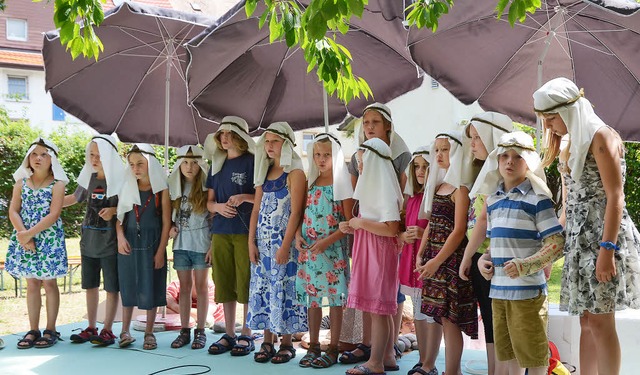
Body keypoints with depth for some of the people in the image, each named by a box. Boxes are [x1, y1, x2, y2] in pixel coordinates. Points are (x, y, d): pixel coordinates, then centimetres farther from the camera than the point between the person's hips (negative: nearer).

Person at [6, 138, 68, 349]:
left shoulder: (57, 184, -5)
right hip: (25, 238, 4)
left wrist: (30, 233, -18)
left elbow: (53, 215, -13)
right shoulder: (21, 182, 7)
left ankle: (50, 330, 11)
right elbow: (13, 211, 2)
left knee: (49, 283, 3)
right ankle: (33, 330, 15)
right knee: (32, 284, 8)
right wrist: (23, 234, -13)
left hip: (49, 239, -3)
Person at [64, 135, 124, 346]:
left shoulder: (120, 179, -8)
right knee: (90, 285, 12)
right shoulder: (89, 178, 7)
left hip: (110, 241, -6)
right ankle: (91, 328, 22)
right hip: (89, 240, 6)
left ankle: (107, 330, 9)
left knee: (111, 287, 1)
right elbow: (74, 198, 23)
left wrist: (114, 210, -21)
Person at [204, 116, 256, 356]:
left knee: (246, 284, -1)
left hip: (245, 231, -5)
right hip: (221, 232, 6)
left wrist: (245, 197, -20)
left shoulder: (252, 162, -1)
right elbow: (209, 201, 16)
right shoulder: (217, 165, 15)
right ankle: (229, 335, 18)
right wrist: (218, 206, -6)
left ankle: (246, 335, 9)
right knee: (225, 285, 9)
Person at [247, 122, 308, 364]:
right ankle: (267, 343, 15)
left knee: (283, 289, -2)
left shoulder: (294, 173, -6)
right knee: (263, 289, 6)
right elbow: (256, 210, 11)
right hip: (262, 242, 6)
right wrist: (251, 242, 3)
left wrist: (285, 246, -18)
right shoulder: (264, 173, 13)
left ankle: (286, 344, 9)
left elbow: (295, 212, -13)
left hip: (283, 241, -6)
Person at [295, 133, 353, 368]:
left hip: (333, 249, -5)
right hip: (308, 248, 5)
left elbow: (349, 221, -9)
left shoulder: (342, 182, -4)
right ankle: (313, 347, 21)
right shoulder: (310, 183, 11)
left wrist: (328, 241, -18)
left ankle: (333, 349, 11)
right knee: (312, 297, 10)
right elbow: (301, 213, 15)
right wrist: (298, 235, -3)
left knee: (334, 297, 1)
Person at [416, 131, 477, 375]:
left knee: (448, 317, -4)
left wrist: (437, 261, -16)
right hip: (432, 256, 8)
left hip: (450, 256, -8)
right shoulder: (437, 186, 14)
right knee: (433, 314, 11)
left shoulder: (460, 188, -10)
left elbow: (459, 231, -15)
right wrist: (421, 254, 9)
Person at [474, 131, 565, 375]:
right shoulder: (492, 200, 12)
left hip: (527, 289, -6)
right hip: (498, 288, 7)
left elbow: (557, 243, -12)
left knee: (532, 353, 2)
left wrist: (525, 265, -22)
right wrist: (484, 260, 3)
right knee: (506, 350, 16)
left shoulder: (537, 199, -8)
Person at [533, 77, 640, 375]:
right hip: (579, 237, 8)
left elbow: (615, 197, -15)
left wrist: (607, 249, -20)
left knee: (600, 321, -7)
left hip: (603, 233, -8)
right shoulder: (570, 144, 16)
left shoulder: (600, 136, -9)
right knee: (586, 321, 8)